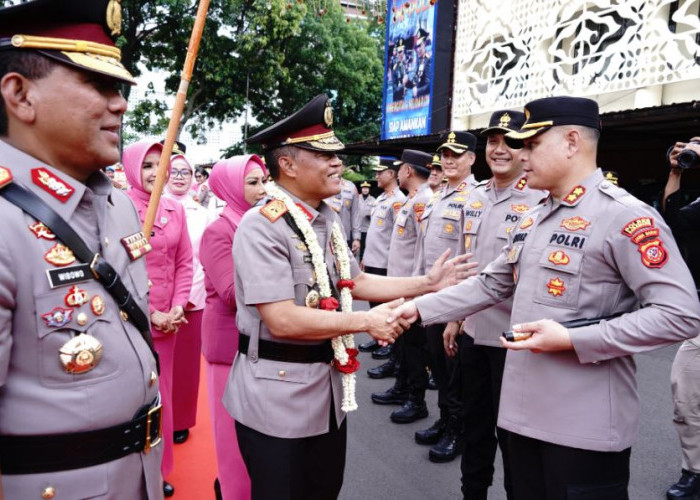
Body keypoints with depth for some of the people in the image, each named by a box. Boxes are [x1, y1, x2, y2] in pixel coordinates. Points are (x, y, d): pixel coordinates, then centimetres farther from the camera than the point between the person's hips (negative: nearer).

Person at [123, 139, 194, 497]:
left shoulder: (175, 210, 6)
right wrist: (149, 315, -13)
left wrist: (178, 306, -2)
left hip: (167, 320, 6)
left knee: (161, 395, 16)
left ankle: (158, 471, 32)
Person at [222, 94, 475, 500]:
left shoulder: (329, 219, 7)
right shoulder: (261, 226, -22)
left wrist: (427, 283, 7)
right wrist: (365, 322, -21)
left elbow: (353, 282, 12)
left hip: (329, 387, 8)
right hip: (278, 393, -8)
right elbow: (282, 320, -27)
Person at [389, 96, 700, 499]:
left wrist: (571, 339, -22)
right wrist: (420, 307, 10)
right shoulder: (532, 220, 12)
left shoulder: (627, 216, -14)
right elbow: (490, 285, 17)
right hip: (526, 412, 8)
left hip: (586, 426, -7)